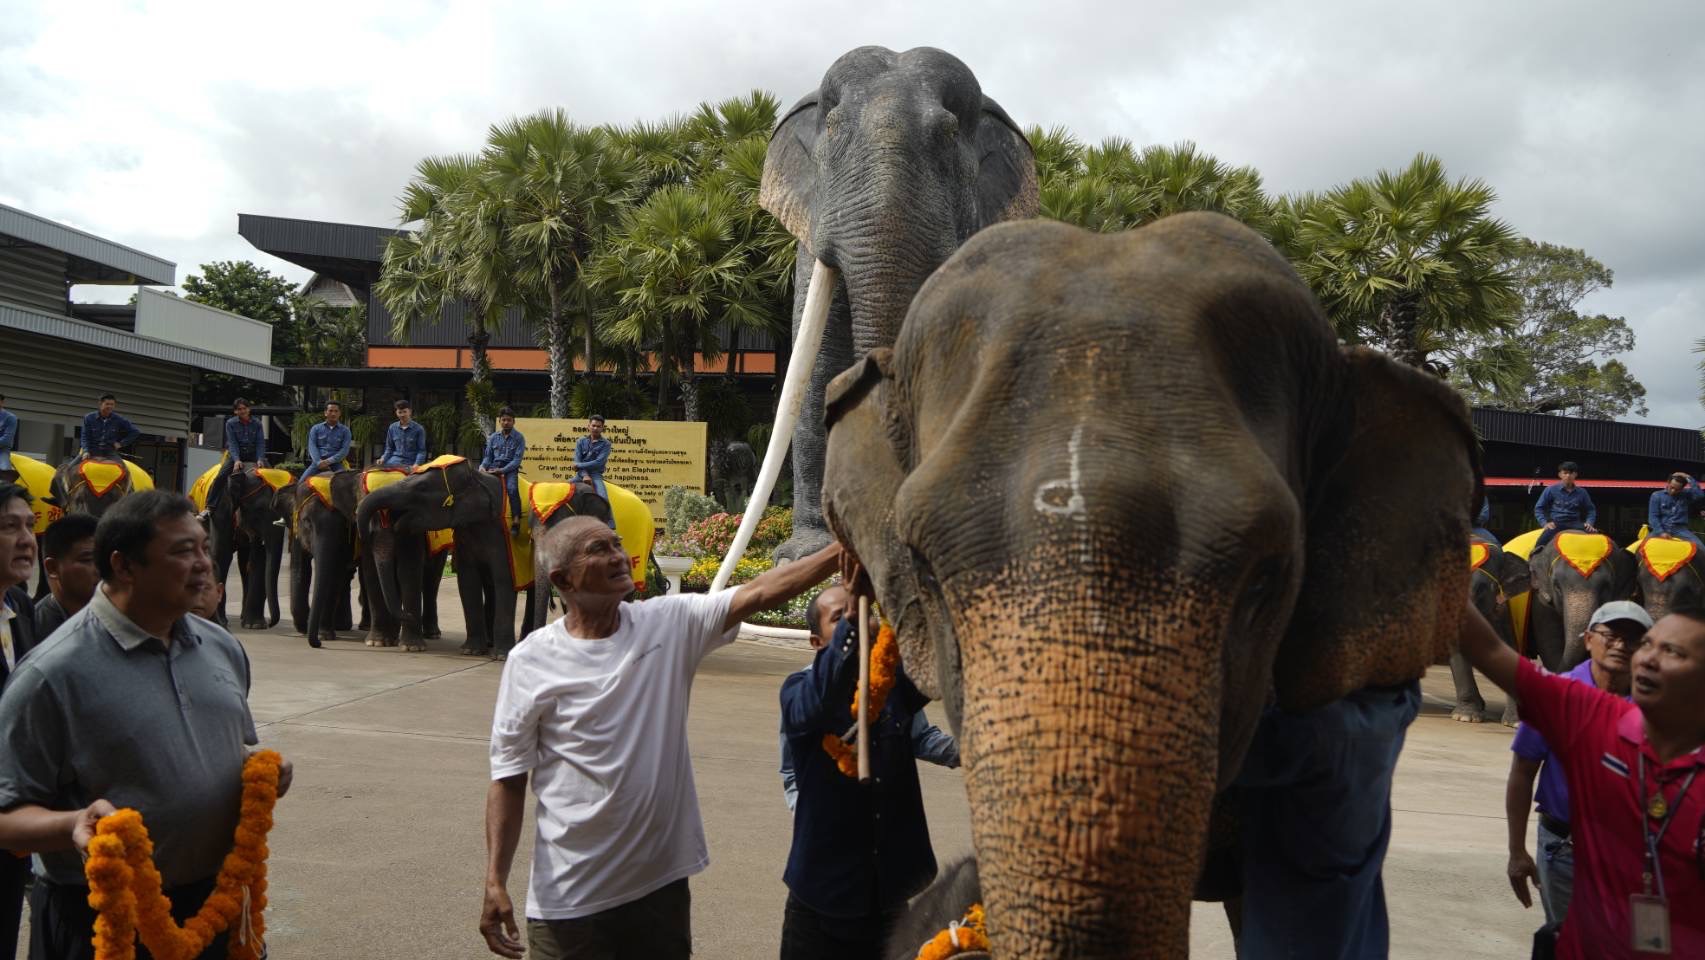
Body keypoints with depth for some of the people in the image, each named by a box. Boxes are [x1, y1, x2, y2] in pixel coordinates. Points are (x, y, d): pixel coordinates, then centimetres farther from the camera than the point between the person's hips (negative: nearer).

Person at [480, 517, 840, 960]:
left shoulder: (670, 624, -3)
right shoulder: (531, 661, -8)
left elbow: (759, 592, -12)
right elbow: (509, 777, -5)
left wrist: (842, 550, -23)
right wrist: (495, 882, -9)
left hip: (661, 884, 3)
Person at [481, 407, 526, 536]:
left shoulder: (519, 438, 3)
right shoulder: (493, 437, 14)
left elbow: (517, 459, -4)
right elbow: (488, 456, 16)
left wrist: (502, 470, -16)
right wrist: (483, 466, -6)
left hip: (510, 468, -4)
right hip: (493, 467, 4)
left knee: (512, 488, -31)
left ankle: (516, 521, -35)